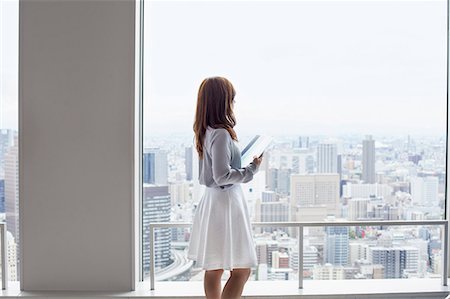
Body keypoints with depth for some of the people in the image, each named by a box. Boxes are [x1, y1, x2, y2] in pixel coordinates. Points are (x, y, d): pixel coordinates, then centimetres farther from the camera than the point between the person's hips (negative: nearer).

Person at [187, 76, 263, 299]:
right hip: (226, 203, -10)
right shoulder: (221, 134, -20)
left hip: (212, 200, 10)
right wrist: (252, 169, -12)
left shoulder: (206, 132, 8)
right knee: (241, 271, -5)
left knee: (214, 270, 15)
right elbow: (222, 176, -23)